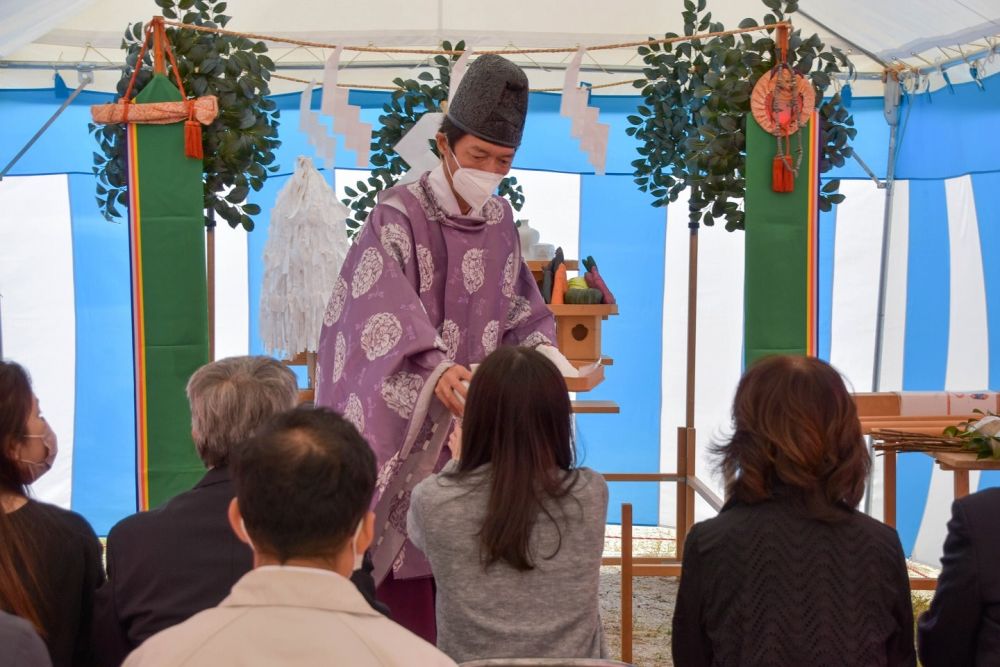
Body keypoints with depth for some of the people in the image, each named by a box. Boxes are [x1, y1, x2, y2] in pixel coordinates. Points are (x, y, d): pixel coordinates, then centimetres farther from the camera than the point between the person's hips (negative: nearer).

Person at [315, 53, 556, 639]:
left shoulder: (500, 222, 9)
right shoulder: (399, 215, -11)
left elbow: (523, 312, 18)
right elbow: (385, 307, -27)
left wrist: (539, 352, -4)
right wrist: (436, 371, -43)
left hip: (475, 420, 5)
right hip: (404, 419, -5)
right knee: (407, 573, -5)